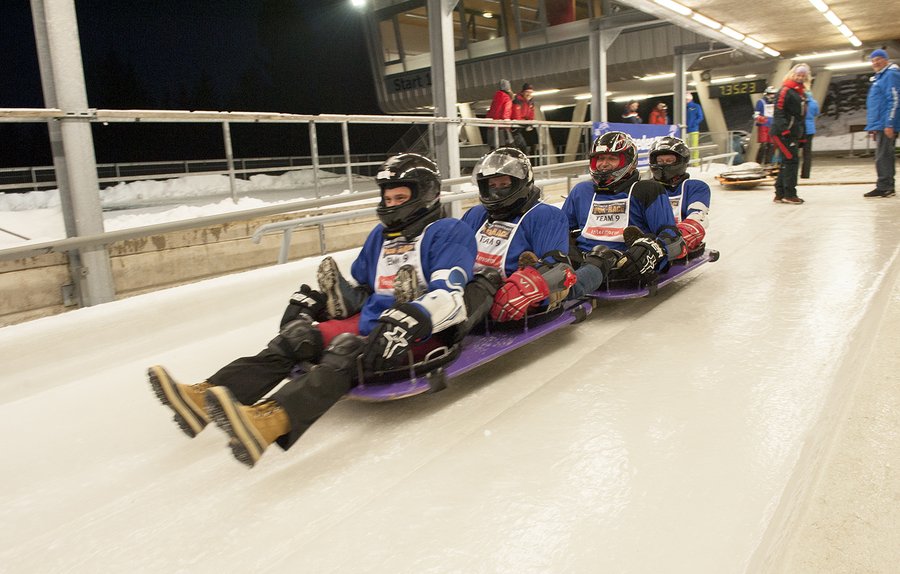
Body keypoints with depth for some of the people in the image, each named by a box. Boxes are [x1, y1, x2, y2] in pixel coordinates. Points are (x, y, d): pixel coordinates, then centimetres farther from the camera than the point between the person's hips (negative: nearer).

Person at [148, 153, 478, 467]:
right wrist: (317, 300, 9)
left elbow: (448, 296, -15)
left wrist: (410, 322, -33)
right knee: (295, 339, -16)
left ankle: (270, 420, -60)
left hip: (419, 334, -7)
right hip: (369, 322, 7)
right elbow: (358, 292, 26)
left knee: (348, 353, -36)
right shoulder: (381, 235, 22)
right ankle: (205, 395, -28)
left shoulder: (449, 233, -1)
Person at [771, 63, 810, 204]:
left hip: (794, 134, 10)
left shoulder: (801, 93, 20)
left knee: (787, 163, 10)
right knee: (791, 161, -11)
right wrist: (784, 130, -23)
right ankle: (789, 194, -6)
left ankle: (780, 194, 15)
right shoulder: (785, 91, -9)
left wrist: (801, 134, 21)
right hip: (784, 134, -10)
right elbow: (779, 111, -18)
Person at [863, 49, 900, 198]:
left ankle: (884, 187, -8)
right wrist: (874, 127, 23)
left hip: (886, 125, -10)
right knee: (884, 156, 12)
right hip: (880, 125, 10)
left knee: (883, 156, -10)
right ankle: (887, 188, 17)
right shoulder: (879, 78, 22)